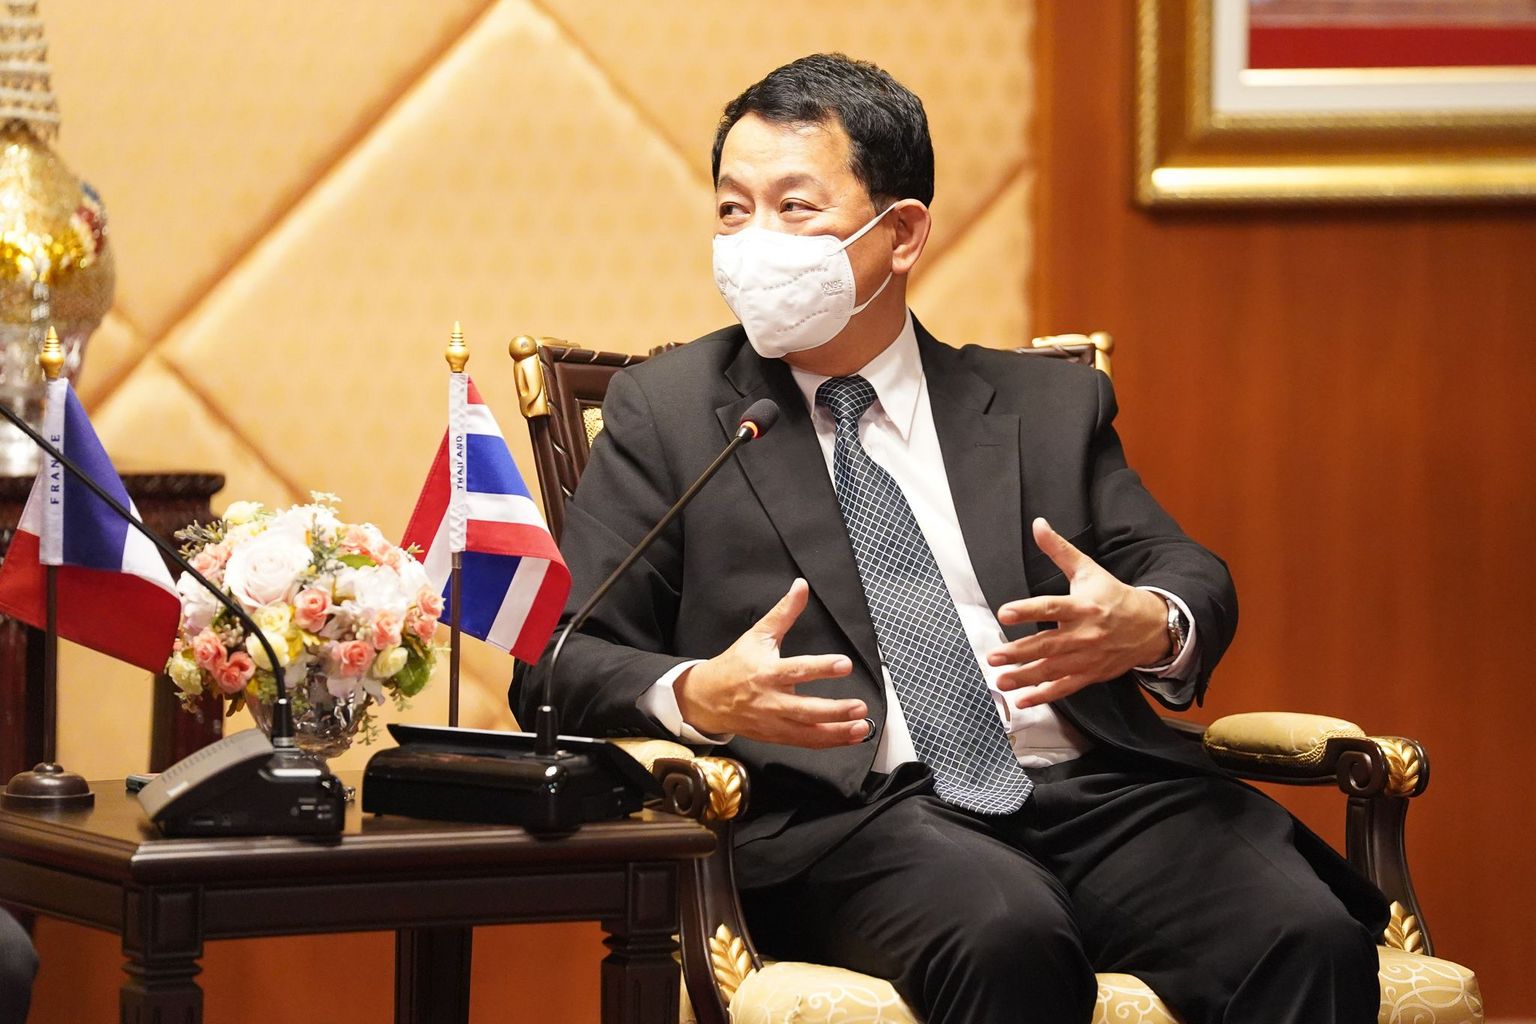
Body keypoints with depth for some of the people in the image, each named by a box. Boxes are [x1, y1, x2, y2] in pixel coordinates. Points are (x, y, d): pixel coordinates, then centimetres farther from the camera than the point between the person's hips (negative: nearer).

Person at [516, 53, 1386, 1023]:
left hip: (1096, 793, 3)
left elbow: (1193, 579, 15)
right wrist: (696, 697, -16)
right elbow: (562, 667, 7)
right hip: (847, 816, -2)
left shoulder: (1049, 406, 21)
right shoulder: (665, 415, 14)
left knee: (1312, 941, -27)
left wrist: (1151, 626, -12)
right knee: (1005, 942, -37)